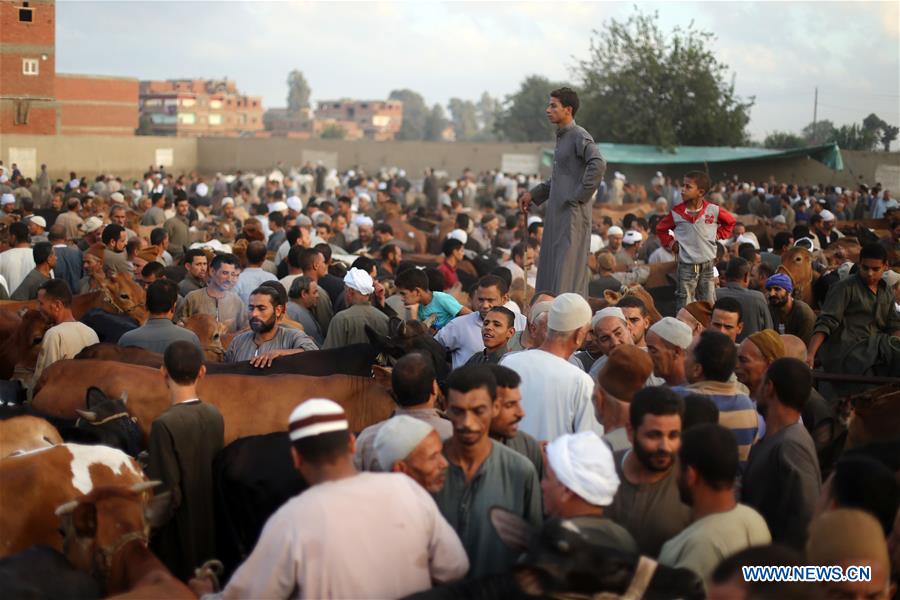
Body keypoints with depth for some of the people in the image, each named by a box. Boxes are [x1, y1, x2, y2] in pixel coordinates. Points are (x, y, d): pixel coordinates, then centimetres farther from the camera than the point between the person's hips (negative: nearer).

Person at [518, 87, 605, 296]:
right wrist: (533, 194, 22)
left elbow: (598, 165, -26)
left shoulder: (579, 136, -11)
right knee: (549, 269, 12)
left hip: (573, 213, -10)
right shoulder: (561, 137, 17)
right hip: (557, 212, 10)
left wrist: (580, 195, -21)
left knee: (567, 271, -9)